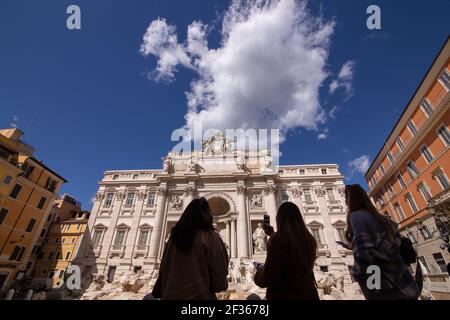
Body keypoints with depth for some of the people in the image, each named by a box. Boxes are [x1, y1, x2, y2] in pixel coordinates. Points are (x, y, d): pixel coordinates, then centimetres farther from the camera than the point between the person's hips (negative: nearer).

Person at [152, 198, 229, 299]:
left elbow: (164, 268, 7)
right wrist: (222, 285, 9)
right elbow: (219, 272, -12)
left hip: (171, 294, 5)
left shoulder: (175, 236, 1)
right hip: (199, 295, -4)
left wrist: (160, 293, 19)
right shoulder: (211, 237, -13)